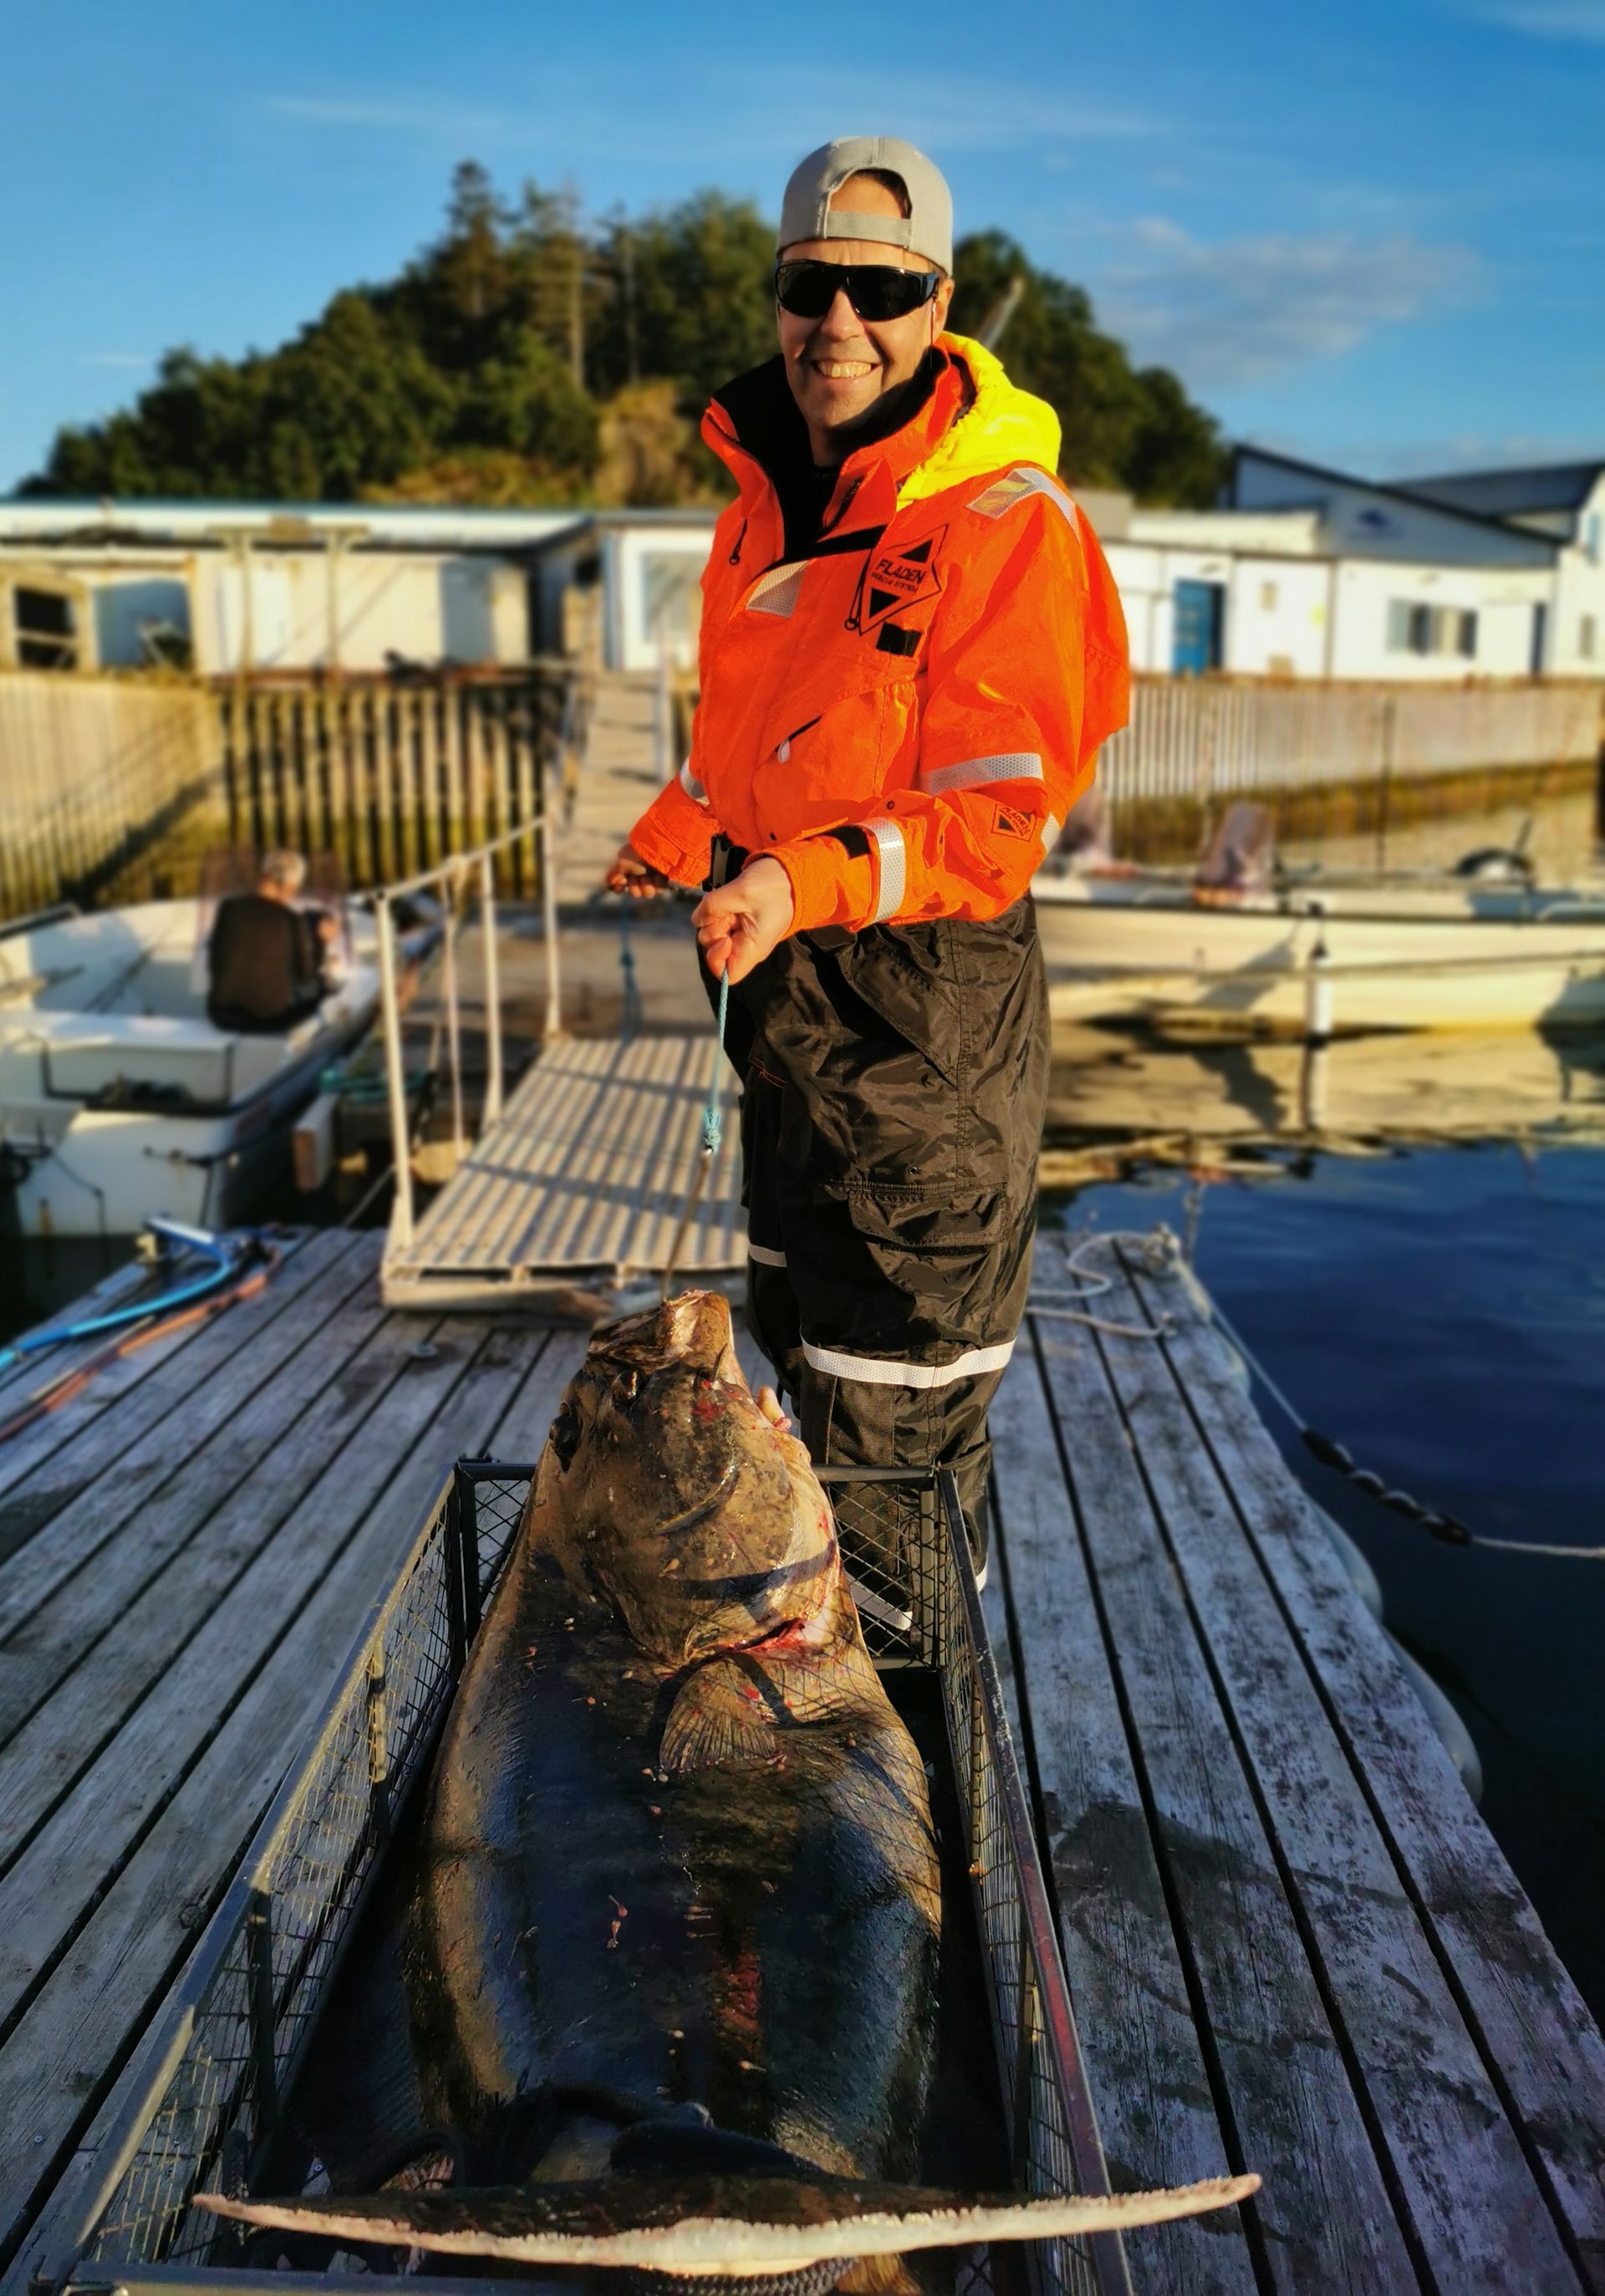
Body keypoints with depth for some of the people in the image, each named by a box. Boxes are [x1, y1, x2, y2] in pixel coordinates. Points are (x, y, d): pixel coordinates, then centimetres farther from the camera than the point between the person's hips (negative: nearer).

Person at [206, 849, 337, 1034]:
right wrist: (323, 942, 17)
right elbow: (306, 972, 2)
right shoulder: (293, 919, -10)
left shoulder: (229, 907, -3)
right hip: (269, 1018, -4)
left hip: (222, 1015, 4)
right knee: (318, 984, 23)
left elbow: (215, 961, 7)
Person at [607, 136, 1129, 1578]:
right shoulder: (769, 501, 8)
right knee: (803, 1335, 23)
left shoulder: (1003, 520, -17)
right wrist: (672, 841, 31)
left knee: (899, 1402, 4)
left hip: (928, 989, -8)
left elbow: (997, 822, -22)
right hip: (788, 985, 8)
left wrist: (806, 882, -34)